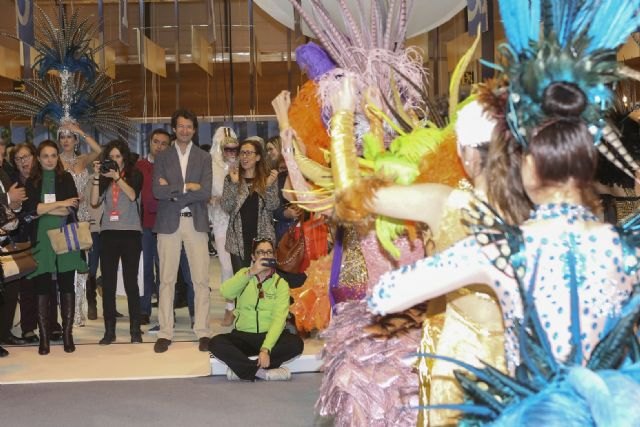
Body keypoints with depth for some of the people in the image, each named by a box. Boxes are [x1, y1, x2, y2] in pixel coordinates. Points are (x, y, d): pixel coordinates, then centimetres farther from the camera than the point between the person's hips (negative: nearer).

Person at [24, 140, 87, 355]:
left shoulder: (66, 178, 8)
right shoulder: (32, 182, 10)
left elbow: (73, 208, -3)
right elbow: (30, 208, -6)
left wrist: (45, 208, -9)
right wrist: (60, 204, -9)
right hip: (41, 240, 0)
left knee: (66, 286, 2)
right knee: (42, 288, 0)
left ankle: (67, 334, 7)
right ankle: (44, 337, 3)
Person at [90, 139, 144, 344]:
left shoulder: (134, 174, 6)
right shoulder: (105, 177, 11)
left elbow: (133, 195, -11)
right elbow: (94, 201, 0)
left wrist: (117, 177, -16)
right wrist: (96, 177, -7)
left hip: (130, 232, -2)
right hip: (108, 233, 2)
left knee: (131, 282, -1)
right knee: (108, 283, 1)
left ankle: (135, 329, 3)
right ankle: (109, 331, 5)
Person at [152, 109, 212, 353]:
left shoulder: (204, 158, 8)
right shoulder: (162, 158, 9)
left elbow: (205, 193, -6)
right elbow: (158, 191, -5)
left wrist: (173, 191, -7)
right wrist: (187, 188, -8)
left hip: (196, 223, 0)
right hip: (168, 223, 0)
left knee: (201, 279, -1)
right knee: (167, 280, 2)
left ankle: (202, 332, 5)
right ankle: (165, 333, 7)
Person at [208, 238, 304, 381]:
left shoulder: (281, 284, -1)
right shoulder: (244, 274, 5)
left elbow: (279, 319, -15)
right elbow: (226, 293, -17)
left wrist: (266, 349, -29)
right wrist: (251, 272, -30)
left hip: (270, 336, -1)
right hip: (242, 336, 1)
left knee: (296, 343, -29)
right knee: (215, 343, -26)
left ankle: (243, 369, -22)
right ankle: (262, 372, -24)